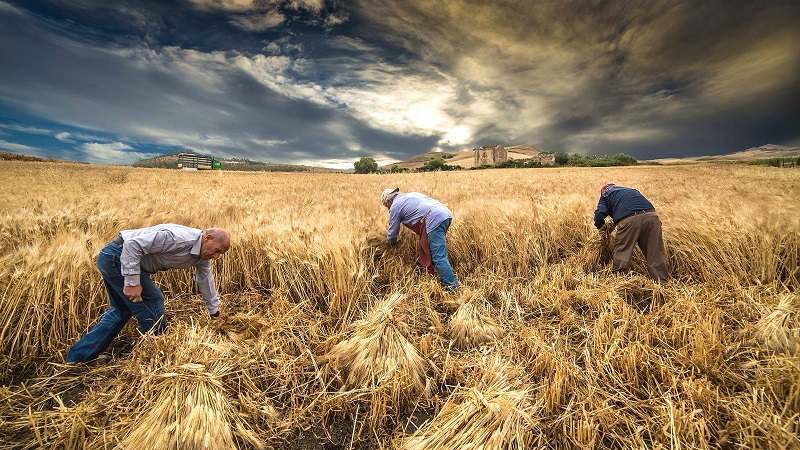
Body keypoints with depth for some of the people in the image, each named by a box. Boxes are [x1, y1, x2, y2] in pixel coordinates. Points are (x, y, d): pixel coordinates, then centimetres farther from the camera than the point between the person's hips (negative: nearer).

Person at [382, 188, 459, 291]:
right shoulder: (411, 195, 30)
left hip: (435, 220, -9)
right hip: (446, 213, 9)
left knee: (438, 257, -6)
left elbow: (393, 232, 16)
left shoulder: (395, 207, 8)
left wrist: (392, 242, 38)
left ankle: (451, 286, -3)